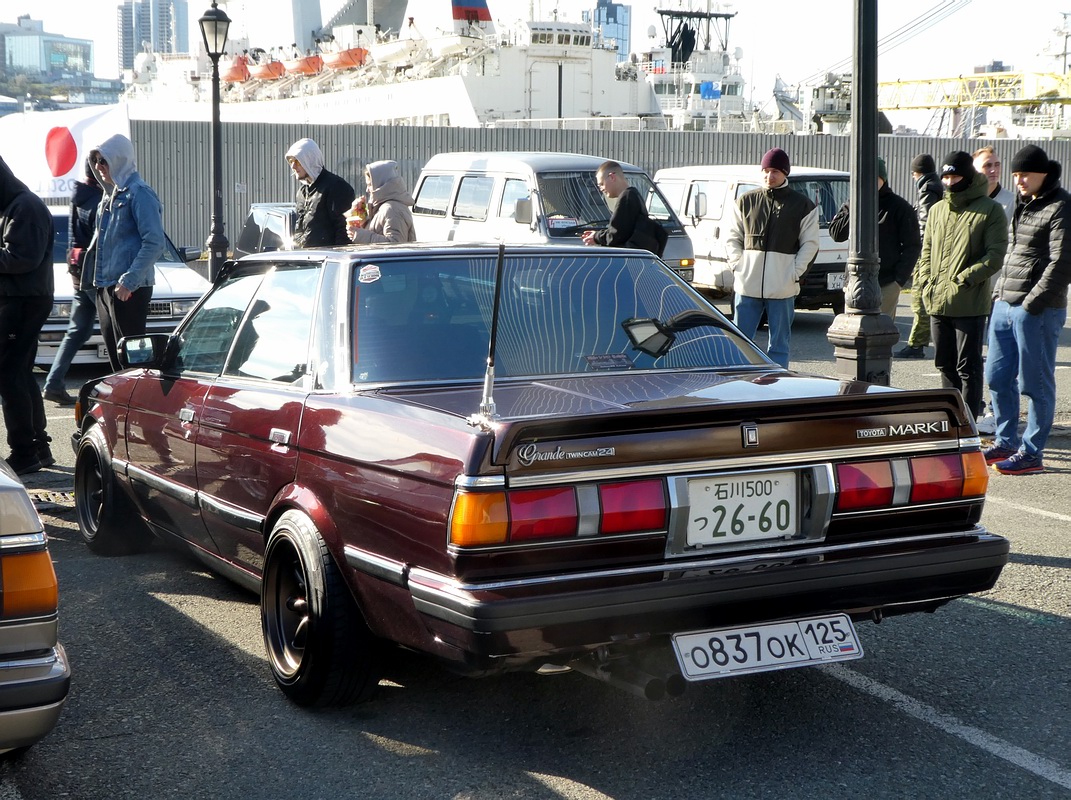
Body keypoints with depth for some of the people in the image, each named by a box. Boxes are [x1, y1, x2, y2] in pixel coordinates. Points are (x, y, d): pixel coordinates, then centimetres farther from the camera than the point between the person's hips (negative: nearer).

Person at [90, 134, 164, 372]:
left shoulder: (139, 193, -11)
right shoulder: (111, 195, 17)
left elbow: (154, 243, -19)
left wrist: (129, 280, -22)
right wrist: (99, 279, 15)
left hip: (130, 289, -9)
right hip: (106, 287, 9)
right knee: (115, 356, 12)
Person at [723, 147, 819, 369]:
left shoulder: (802, 205, 5)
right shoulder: (746, 201, 9)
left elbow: (810, 243, 6)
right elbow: (733, 237, 13)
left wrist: (795, 272, -6)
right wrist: (737, 264, -1)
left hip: (783, 288, -1)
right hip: (747, 285, 1)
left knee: (779, 344, 4)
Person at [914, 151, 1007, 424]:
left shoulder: (990, 210, -4)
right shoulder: (937, 210, 16)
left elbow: (995, 254, -10)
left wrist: (967, 277, -18)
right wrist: (925, 281, 4)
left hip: (970, 304, -6)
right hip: (937, 302, 6)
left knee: (968, 367, -2)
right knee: (945, 365, 13)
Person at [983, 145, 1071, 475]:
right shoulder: (1024, 205, 16)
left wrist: (1031, 304, -17)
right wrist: (998, 294, 13)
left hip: (1038, 311, -9)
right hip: (1004, 305, 9)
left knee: (1035, 383, -1)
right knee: (997, 378, 12)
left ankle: (1031, 453, 5)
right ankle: (1006, 442, 24)